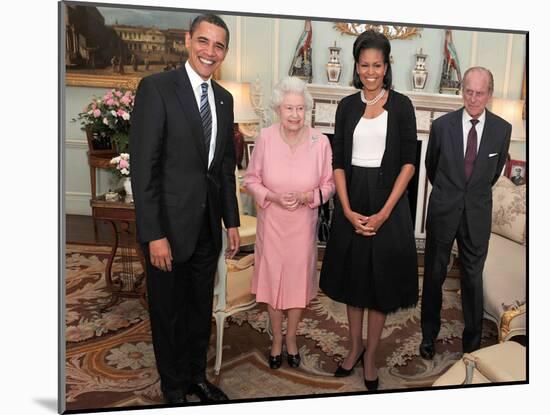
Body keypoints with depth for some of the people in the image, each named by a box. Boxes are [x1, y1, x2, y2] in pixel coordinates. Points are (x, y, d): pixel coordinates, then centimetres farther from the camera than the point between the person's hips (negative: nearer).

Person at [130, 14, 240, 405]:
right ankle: (174, 387, 33)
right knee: (169, 311, 12)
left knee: (201, 309, 19)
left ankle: (197, 375, 40)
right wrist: (154, 234, -18)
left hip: (208, 226, 6)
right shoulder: (157, 87, -11)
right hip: (170, 225, -5)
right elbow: (143, 166, -15)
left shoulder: (224, 98, 9)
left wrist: (232, 221, 11)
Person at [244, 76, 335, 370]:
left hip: (303, 223, 0)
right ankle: (276, 340, 34)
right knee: (272, 278, 11)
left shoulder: (320, 141, -12)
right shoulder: (265, 138, -11)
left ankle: (291, 339, 36)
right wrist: (273, 197, -18)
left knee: (298, 279, 12)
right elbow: (251, 179, -2)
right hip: (271, 222, 0)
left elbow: (329, 184, -3)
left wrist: (305, 196, -20)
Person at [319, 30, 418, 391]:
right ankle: (355, 347, 31)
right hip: (352, 203, 3)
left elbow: (409, 162, -6)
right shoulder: (347, 106, 5)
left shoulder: (401, 105, -2)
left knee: (380, 280, 6)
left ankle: (371, 357, 23)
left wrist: (385, 212, -14)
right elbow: (338, 161, 2)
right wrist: (348, 210, -9)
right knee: (353, 277, 12)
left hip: (388, 202, -2)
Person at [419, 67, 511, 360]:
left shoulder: (502, 129, -4)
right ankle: (429, 335, 28)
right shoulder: (442, 125, -7)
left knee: (473, 278, 10)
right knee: (433, 274, 10)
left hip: (477, 214, 1)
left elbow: (496, 170, 13)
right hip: (443, 210, 0)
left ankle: (472, 341, 27)